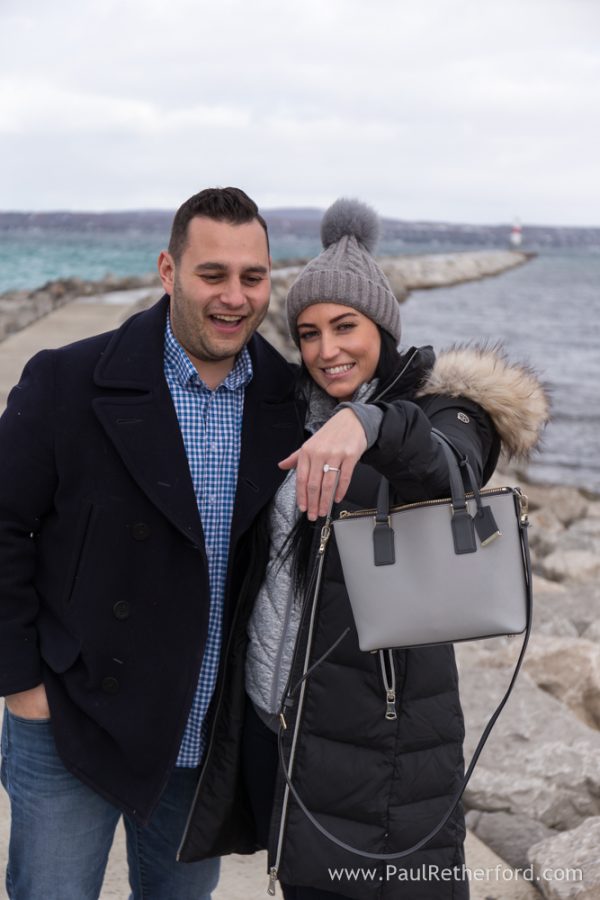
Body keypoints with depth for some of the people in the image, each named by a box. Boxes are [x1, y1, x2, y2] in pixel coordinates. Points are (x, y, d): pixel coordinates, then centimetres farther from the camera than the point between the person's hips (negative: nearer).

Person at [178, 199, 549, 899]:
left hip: (377, 729, -5)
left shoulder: (442, 413, -7)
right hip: (271, 711, 5)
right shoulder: (293, 415, 9)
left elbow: (448, 468, -32)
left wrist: (367, 422, -49)